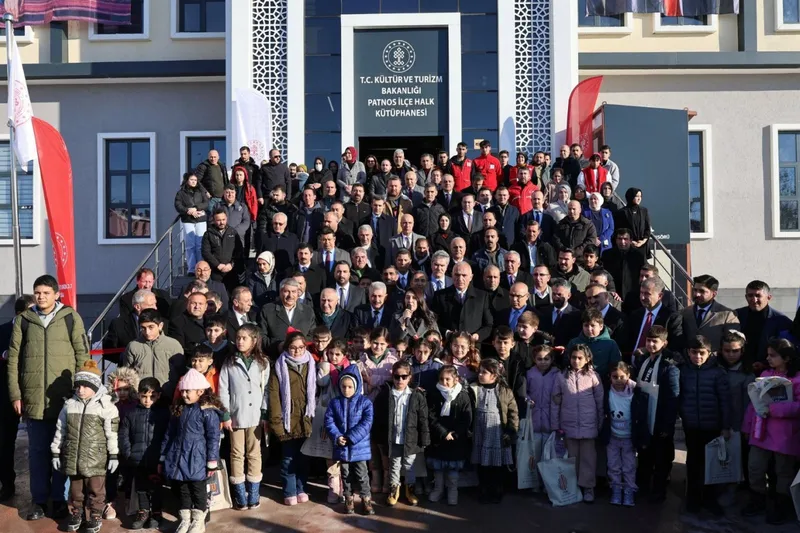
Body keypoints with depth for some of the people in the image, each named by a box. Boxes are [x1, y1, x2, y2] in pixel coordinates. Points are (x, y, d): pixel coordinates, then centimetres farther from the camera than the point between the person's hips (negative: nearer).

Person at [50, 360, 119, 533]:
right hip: (72, 457, 4)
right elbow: (60, 430, 11)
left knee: (95, 488, 6)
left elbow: (112, 433, -8)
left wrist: (113, 455, -8)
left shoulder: (106, 406, -10)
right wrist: (56, 452, 10)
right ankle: (76, 513, 33)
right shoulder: (69, 405, 4)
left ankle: (96, 515, 21)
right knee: (75, 488, 17)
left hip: (95, 458, -4)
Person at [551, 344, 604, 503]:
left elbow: (600, 402, 1)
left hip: (588, 425, -1)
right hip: (569, 425, 1)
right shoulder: (561, 377, -2)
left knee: (588, 457, 7)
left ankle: (588, 487, 19)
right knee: (572, 457, 12)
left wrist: (601, 424, 2)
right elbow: (555, 402, 2)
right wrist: (555, 425, 1)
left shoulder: (593, 376, -4)